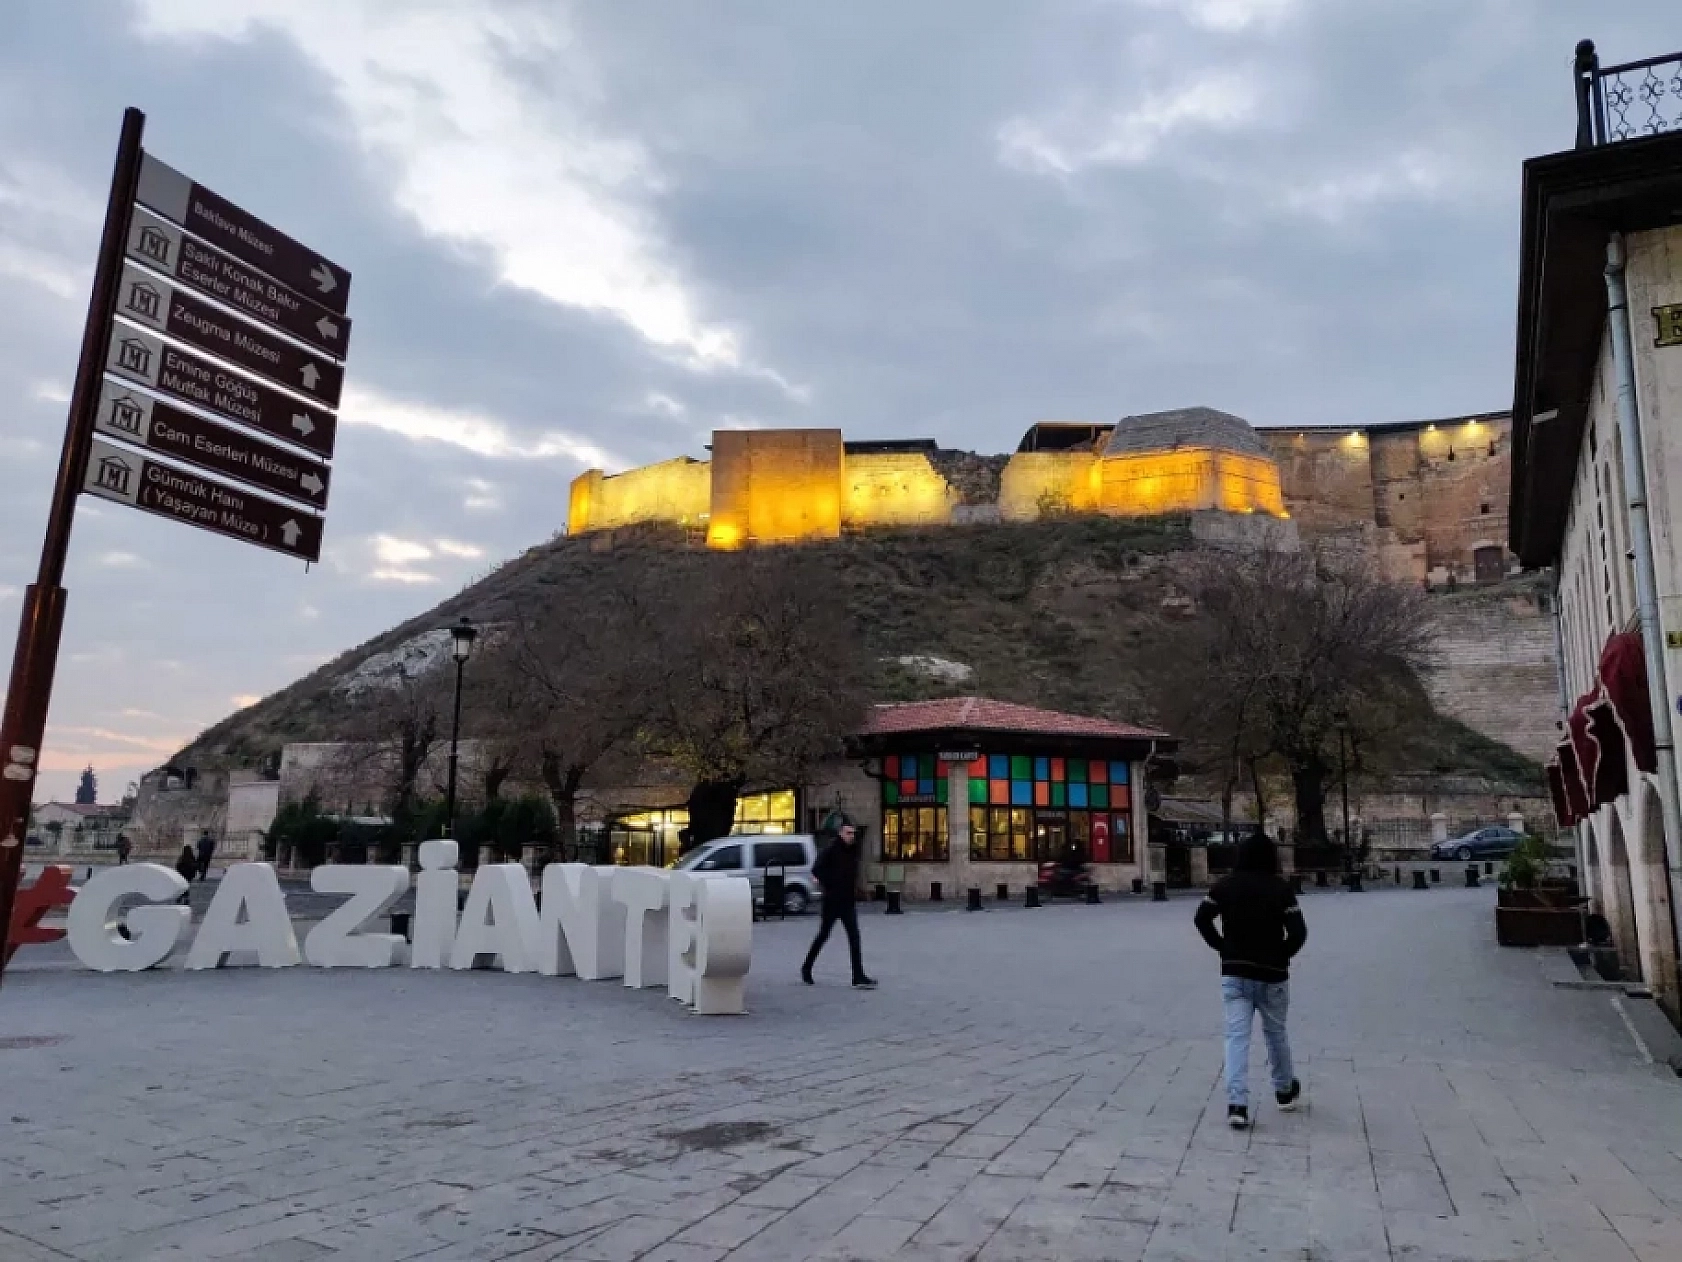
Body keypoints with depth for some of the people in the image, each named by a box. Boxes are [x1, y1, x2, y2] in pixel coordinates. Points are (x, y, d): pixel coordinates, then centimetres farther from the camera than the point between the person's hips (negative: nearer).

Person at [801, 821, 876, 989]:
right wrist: (830, 886, -13)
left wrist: (853, 889, 8)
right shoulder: (831, 850, -12)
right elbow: (817, 870, -17)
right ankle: (807, 968, 23)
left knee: (854, 938, -2)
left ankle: (859, 977, 1)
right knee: (823, 935, 6)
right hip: (832, 901, -6)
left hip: (849, 901, 6)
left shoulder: (853, 851, 8)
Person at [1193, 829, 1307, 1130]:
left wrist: (1222, 946, 4)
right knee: (1276, 1033, 18)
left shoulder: (1225, 885, -2)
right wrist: (1283, 955, 3)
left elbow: (1202, 918, -5)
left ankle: (1237, 1104, -11)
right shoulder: (1280, 887, -8)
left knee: (1237, 1036, -1)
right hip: (1271, 974, -1)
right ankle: (1284, 1092, 37)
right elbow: (1299, 931, -12)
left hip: (1234, 973, 1)